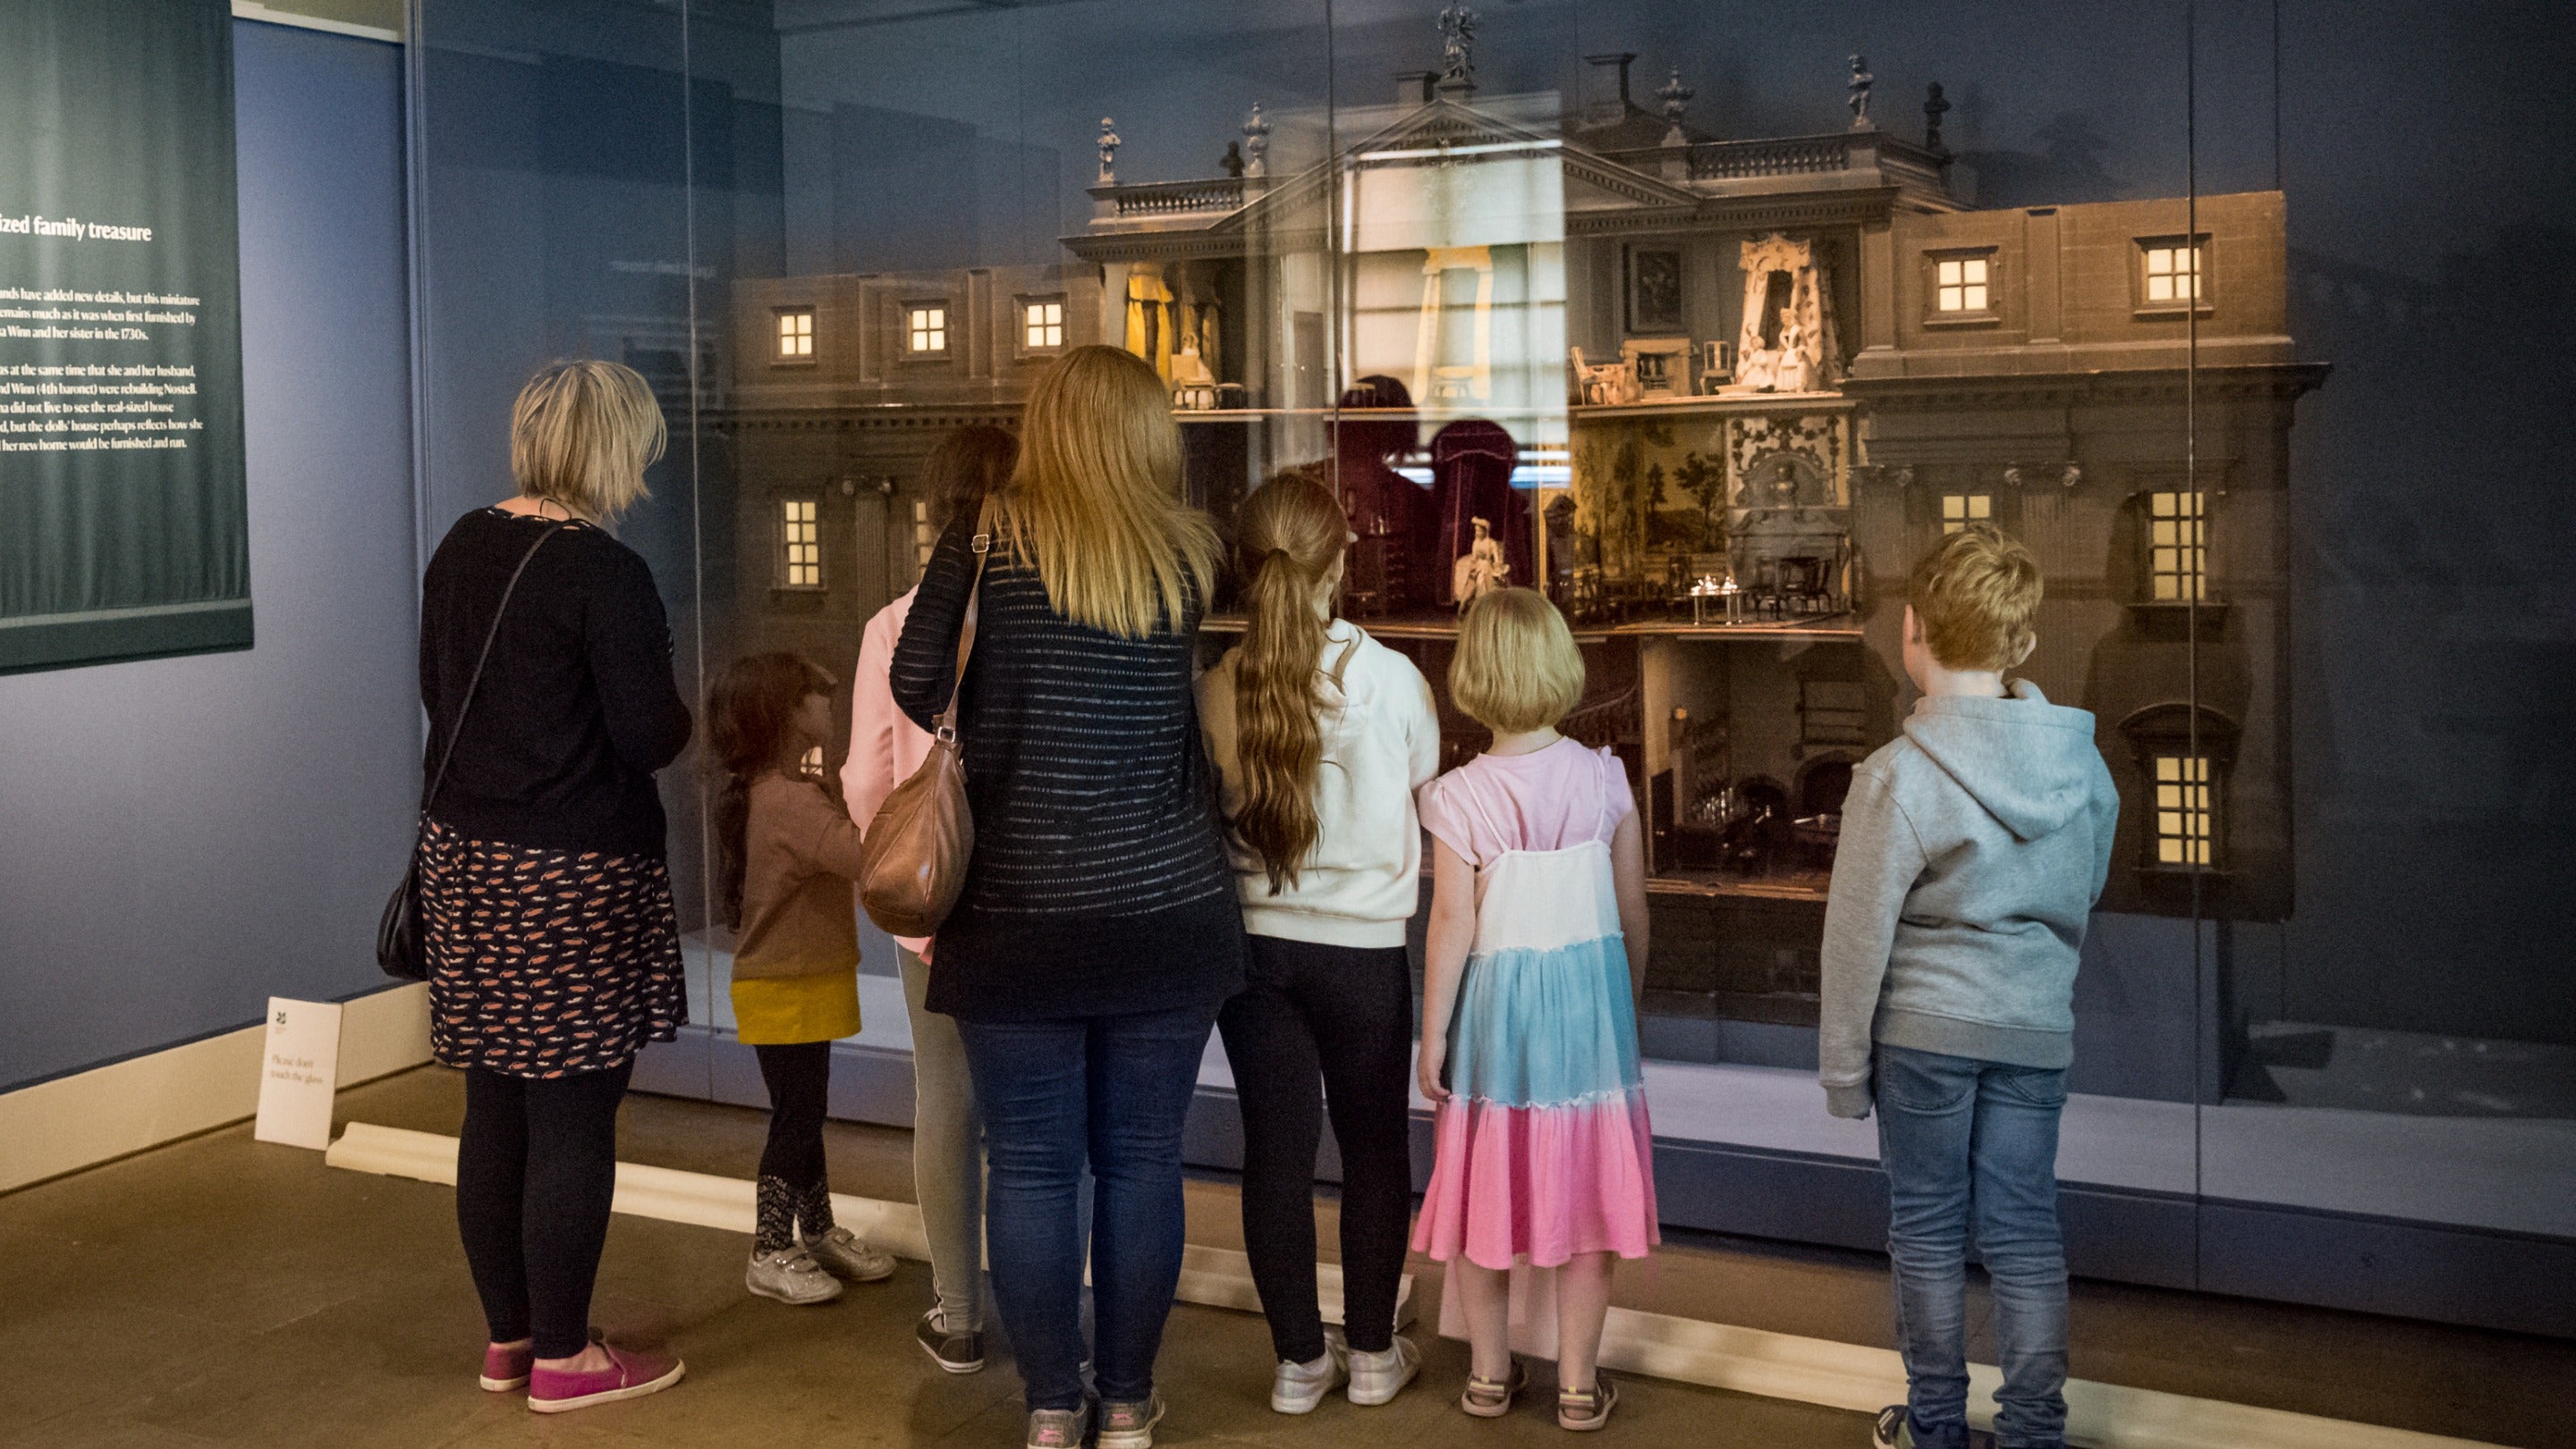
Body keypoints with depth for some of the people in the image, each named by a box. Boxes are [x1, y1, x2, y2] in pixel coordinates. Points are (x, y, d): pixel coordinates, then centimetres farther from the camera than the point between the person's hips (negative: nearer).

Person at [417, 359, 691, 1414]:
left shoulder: (462, 547, 6)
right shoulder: (605, 574, -16)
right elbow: (651, 736, -15)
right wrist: (682, 715, 5)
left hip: (464, 855, 8)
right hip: (575, 875, -8)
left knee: (495, 1110, 15)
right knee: (573, 1120, 3)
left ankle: (507, 1338, 27)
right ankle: (563, 1358, 13)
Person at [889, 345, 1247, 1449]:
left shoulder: (987, 540, -5)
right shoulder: (1190, 555, 1)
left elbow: (916, 686, -7)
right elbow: (1206, 718, 6)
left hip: (1019, 915, -1)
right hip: (1165, 910, 2)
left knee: (1030, 1168, 8)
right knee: (1142, 1160, 10)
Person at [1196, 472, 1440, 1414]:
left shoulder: (1213, 691, -7)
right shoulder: (1391, 679, -12)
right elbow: (1428, 801, 3)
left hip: (1252, 939, 2)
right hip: (1363, 946, -2)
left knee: (1276, 1148, 10)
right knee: (1374, 1146, 13)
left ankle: (1301, 1359, 19)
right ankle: (1373, 1354, 23)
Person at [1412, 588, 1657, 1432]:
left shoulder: (1460, 797, -13)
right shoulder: (1604, 778, -4)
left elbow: (1453, 924, -12)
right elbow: (1633, 906, 1)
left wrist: (1432, 1035, -3)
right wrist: (1629, 1001, 16)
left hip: (1495, 1004, -2)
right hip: (1589, 994, 2)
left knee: (1486, 1186, 13)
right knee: (1582, 1190, 10)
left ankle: (1490, 1374, 25)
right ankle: (1577, 1383, 18)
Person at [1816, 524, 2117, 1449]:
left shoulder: (1897, 777, -16)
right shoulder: (2081, 761, 0)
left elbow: (1858, 938, -12)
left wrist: (1843, 1068, -2)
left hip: (1925, 1027, -4)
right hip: (2037, 1026, 4)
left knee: (1928, 1231, 10)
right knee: (2025, 1233, 10)